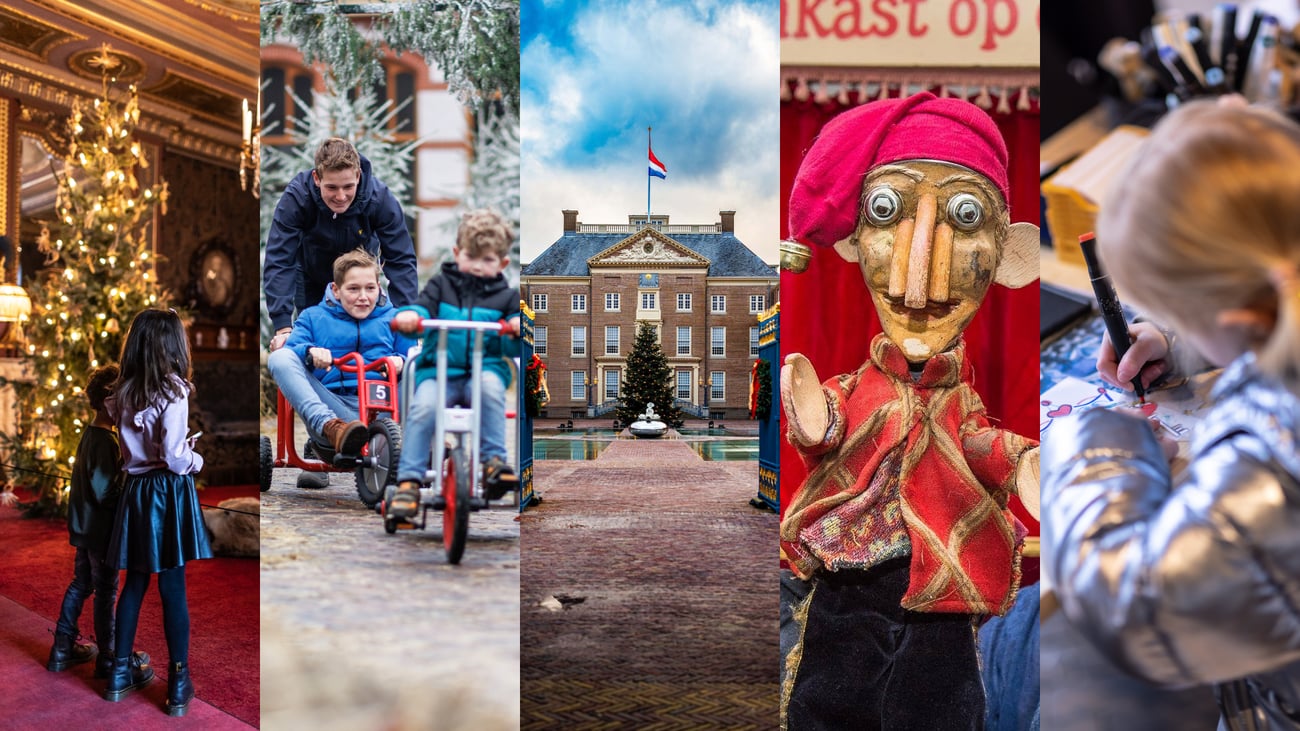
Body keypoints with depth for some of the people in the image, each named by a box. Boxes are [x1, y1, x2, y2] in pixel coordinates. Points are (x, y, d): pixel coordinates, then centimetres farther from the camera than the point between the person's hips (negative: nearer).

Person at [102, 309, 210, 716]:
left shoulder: (124, 393, 4)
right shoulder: (173, 391, -14)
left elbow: (134, 443, 8)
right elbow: (174, 456, -19)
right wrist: (197, 460, 1)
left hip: (136, 491, 6)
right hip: (168, 493, -6)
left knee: (134, 583, 16)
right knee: (173, 589, 0)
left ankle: (120, 673, 25)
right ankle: (178, 685, 7)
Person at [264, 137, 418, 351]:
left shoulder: (380, 198, -32)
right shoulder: (295, 197, -34)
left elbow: (401, 261, -29)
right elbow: (278, 262, -36)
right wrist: (283, 326, -45)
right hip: (311, 276, 0)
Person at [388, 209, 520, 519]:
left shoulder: (506, 296, 14)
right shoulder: (441, 285, 16)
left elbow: (513, 348, 6)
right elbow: (422, 307, 0)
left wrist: (516, 329, -17)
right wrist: (409, 316, -24)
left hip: (485, 368, 0)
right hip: (439, 369, 0)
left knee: (491, 385, -35)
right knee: (422, 406, -28)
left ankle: (494, 459, -26)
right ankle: (408, 481, -22)